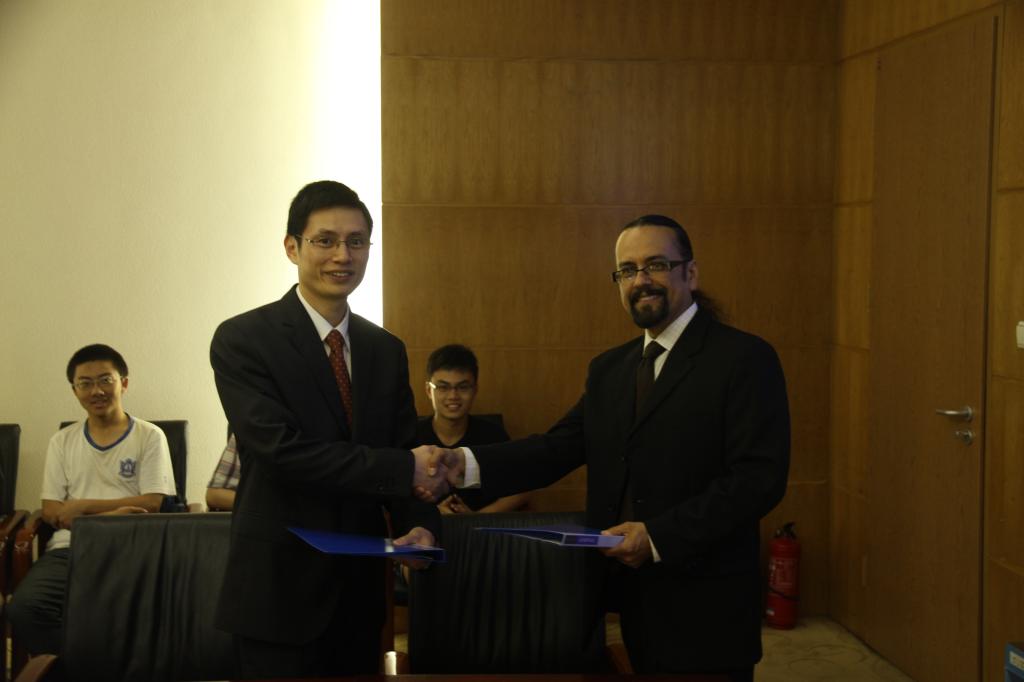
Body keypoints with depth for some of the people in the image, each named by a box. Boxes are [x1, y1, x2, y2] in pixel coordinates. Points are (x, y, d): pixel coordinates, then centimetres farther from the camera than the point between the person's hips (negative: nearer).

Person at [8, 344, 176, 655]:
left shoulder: (150, 437, 9)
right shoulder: (62, 441, 19)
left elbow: (153, 504, -1)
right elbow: (51, 512, 9)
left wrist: (81, 506, -3)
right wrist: (109, 516, -9)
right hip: (70, 547, 3)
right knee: (24, 608, -28)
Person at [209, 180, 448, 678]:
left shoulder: (386, 350, 8)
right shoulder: (242, 340, -10)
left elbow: (404, 449, 7)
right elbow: (281, 450, -21)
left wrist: (419, 524, -13)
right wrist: (404, 468, -22)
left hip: (361, 586, 5)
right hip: (278, 587, -5)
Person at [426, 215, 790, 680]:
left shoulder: (744, 359, -8)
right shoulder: (608, 370, 13)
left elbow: (760, 479, -16)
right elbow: (557, 449, 4)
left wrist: (658, 536, -20)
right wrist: (468, 464, -13)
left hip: (705, 611, -5)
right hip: (632, 603, 6)